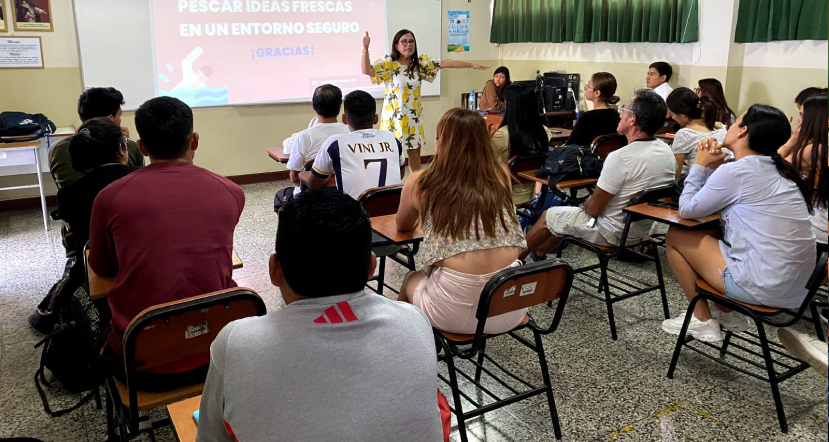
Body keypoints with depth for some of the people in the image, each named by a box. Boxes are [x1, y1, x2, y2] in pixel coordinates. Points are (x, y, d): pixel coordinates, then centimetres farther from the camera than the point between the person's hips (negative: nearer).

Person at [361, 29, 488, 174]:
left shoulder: (421, 63, 4)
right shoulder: (388, 63, -9)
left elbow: (445, 63, 1)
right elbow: (367, 70, -22)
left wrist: (471, 65, -1)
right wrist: (365, 48, -36)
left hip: (414, 116, 5)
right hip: (394, 116, -4)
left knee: (415, 153, 14)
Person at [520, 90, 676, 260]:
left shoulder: (621, 158, -29)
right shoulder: (667, 152, -4)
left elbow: (594, 208, -22)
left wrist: (586, 203, 2)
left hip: (614, 233, -8)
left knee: (548, 217, 11)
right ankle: (540, 252, 43)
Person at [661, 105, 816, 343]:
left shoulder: (736, 171, -15)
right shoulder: (776, 170, 11)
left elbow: (687, 209, -6)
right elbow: (717, 199, 18)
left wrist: (700, 165, 3)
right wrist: (712, 167, 6)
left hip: (763, 286, -9)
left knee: (675, 237, 6)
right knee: (711, 235, 25)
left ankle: (702, 321, 13)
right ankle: (727, 314, 26)